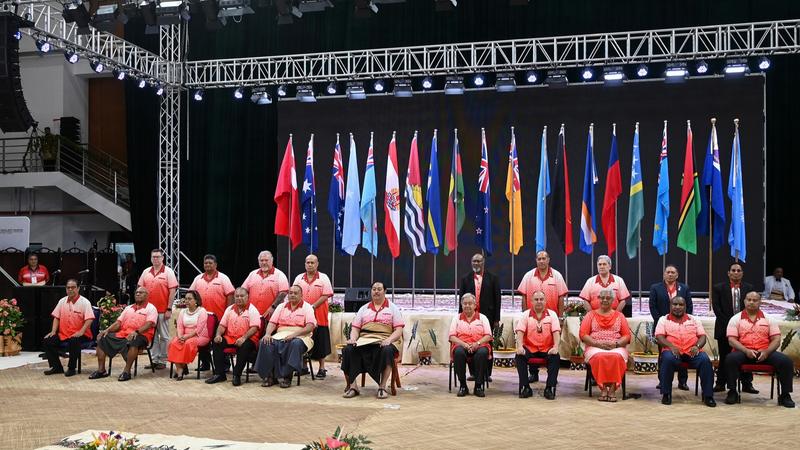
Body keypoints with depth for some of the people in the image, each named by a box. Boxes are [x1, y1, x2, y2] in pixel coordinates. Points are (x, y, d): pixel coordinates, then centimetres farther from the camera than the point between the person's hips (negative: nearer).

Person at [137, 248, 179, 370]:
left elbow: (172, 291, -6)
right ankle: (154, 359, 16)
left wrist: (169, 309, -11)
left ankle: (163, 361, 8)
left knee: (164, 336, 2)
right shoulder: (146, 272, 10)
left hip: (163, 310, -4)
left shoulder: (168, 272, -3)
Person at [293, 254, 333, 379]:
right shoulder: (299, 278, 11)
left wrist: (313, 306, -16)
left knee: (320, 343, 1)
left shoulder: (323, 278, 0)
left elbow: (326, 295, -8)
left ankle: (322, 368, 9)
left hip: (318, 316, -3)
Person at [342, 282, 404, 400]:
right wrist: (353, 339, -6)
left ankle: (382, 387, -30)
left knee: (387, 351, -38)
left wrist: (388, 340, -16)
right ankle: (352, 386, -25)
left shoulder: (393, 308, 14)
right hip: (364, 340, 3)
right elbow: (355, 329, 17)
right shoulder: (363, 309, 23)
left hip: (384, 342, -3)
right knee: (348, 350, -28)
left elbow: (399, 331, 4)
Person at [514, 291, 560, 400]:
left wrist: (555, 347, -21)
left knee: (556, 357, -30)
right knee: (520, 356, -28)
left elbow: (556, 332, -4)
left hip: (547, 349, 0)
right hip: (530, 348, 0)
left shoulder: (552, 314, 7)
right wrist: (520, 346, -23)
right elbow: (519, 331, -4)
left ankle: (550, 388, -21)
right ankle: (525, 387, -18)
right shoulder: (526, 314, 7)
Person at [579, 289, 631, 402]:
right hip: (595, 347, 0)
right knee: (599, 357, -36)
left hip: (616, 348, 0)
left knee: (616, 357, -36)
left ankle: (613, 388, -29)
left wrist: (616, 344, -11)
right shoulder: (591, 315, 17)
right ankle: (603, 388, -28)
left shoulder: (619, 316, 20)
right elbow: (583, 334, 5)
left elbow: (627, 336, 9)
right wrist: (598, 343, -11)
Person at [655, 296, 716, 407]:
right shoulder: (663, 319, 14)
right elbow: (659, 337, 1)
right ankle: (666, 394, -24)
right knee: (668, 359, -36)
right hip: (673, 351, -2)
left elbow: (702, 336, 11)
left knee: (705, 360, -29)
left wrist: (697, 346, -11)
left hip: (692, 352, 2)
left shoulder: (694, 319, 21)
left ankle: (708, 395, -21)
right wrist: (671, 346, -18)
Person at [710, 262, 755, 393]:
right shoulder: (718, 288, 3)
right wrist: (728, 323, -9)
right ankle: (721, 383, 8)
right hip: (725, 328, -1)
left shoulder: (749, 288, 8)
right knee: (724, 357, 3)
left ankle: (747, 384, 7)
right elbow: (716, 308, -3)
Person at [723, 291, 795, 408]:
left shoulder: (769, 319, 12)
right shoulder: (736, 319, 8)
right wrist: (746, 351, -19)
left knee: (786, 361, -24)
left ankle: (785, 395, -11)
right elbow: (731, 339, -2)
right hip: (743, 352, -1)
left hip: (765, 353, 2)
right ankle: (732, 392, -18)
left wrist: (767, 352, -14)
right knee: (730, 359, -34)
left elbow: (776, 339, 5)